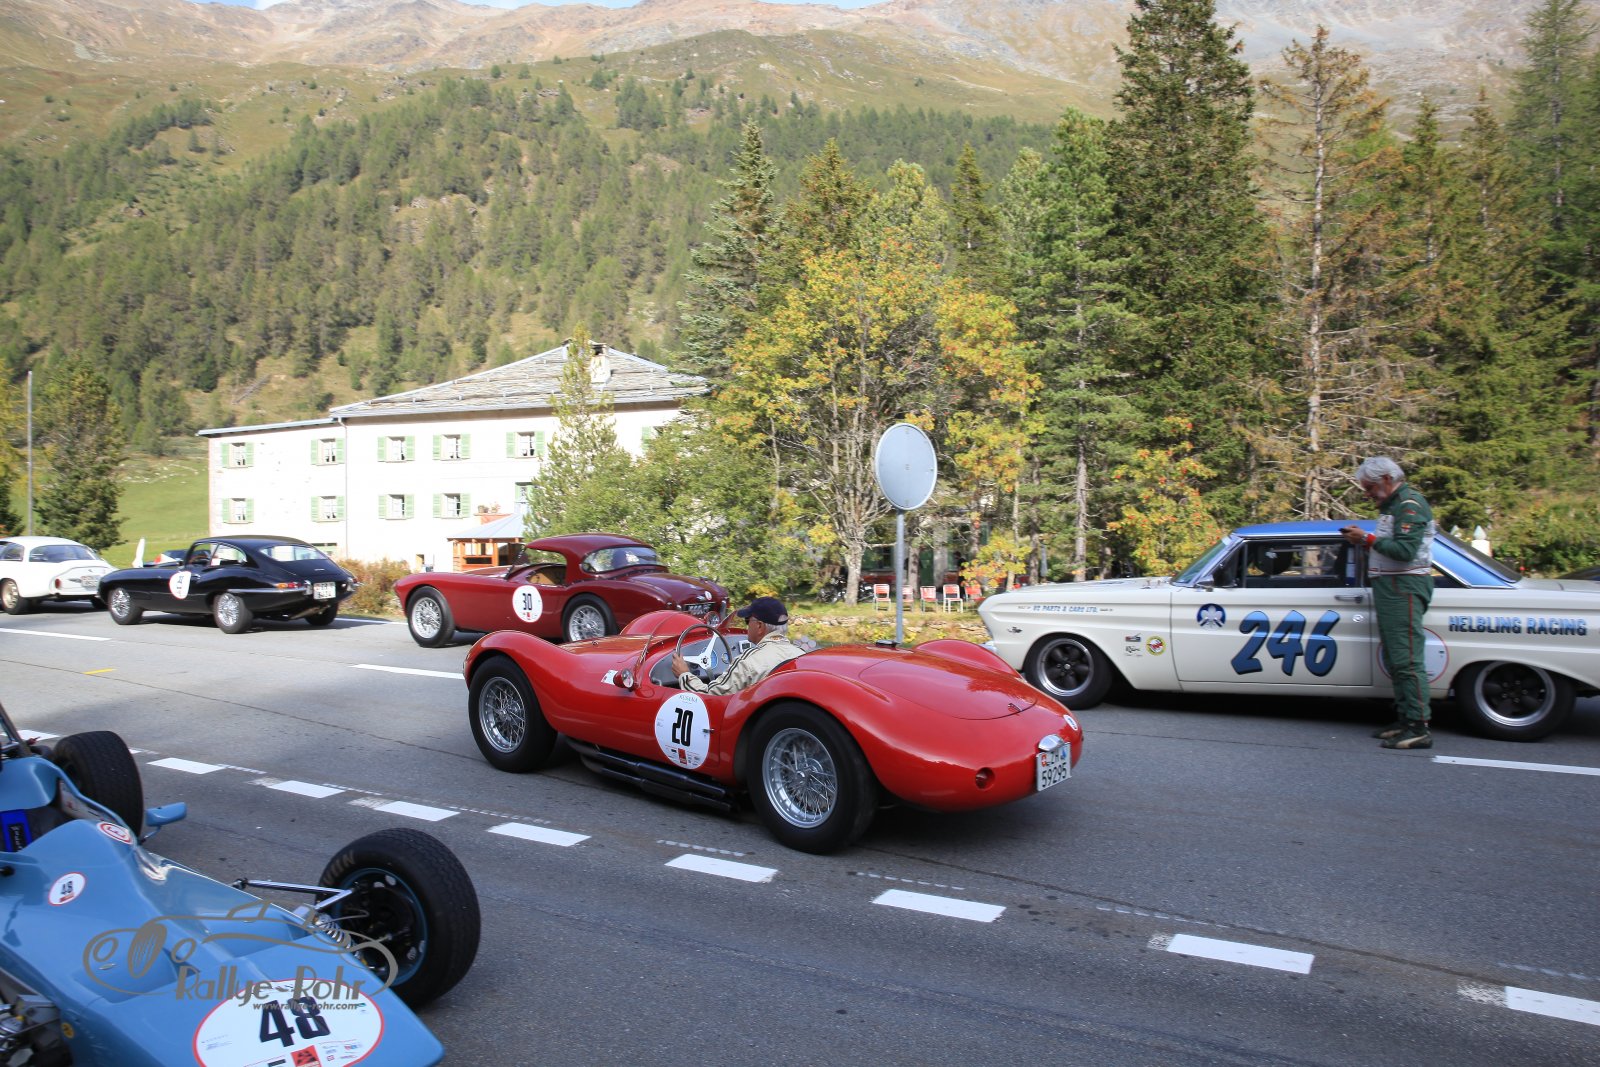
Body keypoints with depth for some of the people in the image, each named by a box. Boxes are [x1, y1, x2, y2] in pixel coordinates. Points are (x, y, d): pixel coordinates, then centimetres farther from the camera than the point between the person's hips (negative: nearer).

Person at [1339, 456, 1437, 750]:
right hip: (1390, 586, 11)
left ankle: (1419, 728, -12)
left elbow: (1404, 550, -22)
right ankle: (1404, 720, 18)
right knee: (1395, 658, 12)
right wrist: (1363, 542, 5)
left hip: (1405, 588, -11)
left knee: (1407, 659, -12)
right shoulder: (1394, 506, 20)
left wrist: (1367, 538, -15)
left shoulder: (1410, 504, -11)